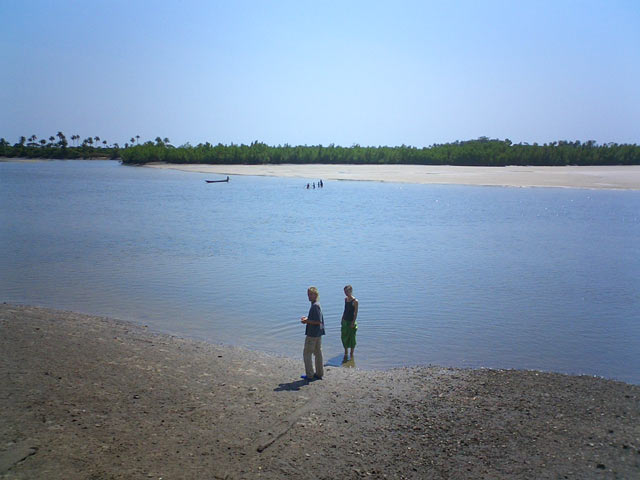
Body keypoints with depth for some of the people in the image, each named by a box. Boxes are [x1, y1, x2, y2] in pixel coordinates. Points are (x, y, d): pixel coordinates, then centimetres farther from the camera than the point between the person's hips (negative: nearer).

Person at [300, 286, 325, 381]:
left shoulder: (315, 306, -20)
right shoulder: (317, 305, 11)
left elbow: (318, 321, -24)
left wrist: (307, 321, -16)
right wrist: (307, 318, 12)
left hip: (312, 334, -10)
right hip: (318, 333, 10)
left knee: (307, 353, 0)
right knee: (318, 353, 14)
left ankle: (309, 375, 4)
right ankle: (319, 373, 21)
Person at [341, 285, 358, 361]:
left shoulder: (355, 301, -14)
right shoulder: (346, 299, 7)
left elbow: (356, 313, -15)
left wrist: (353, 323, -19)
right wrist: (342, 319, 14)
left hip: (351, 322, -7)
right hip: (345, 321, 7)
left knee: (351, 338, 3)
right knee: (344, 337, 9)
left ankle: (351, 354, 16)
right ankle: (346, 354, 22)